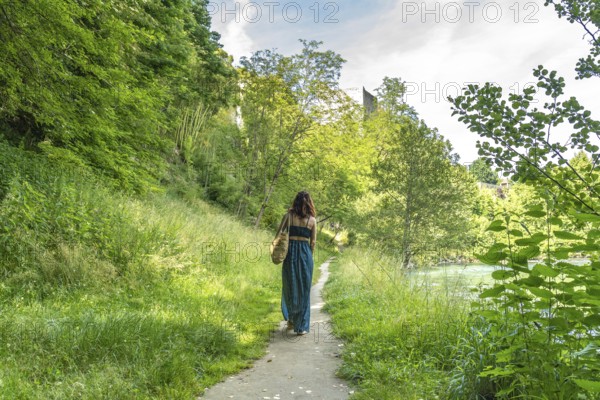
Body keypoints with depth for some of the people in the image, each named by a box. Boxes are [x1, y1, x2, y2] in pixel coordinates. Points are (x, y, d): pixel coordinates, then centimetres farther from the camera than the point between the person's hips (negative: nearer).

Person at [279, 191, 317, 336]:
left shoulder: (288, 216, -1)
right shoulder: (312, 220, 2)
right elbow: (313, 242, 4)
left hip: (291, 252, 0)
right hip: (306, 253, 0)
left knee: (290, 287, 17)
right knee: (304, 290, 7)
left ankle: (291, 319, 28)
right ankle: (301, 326, 10)